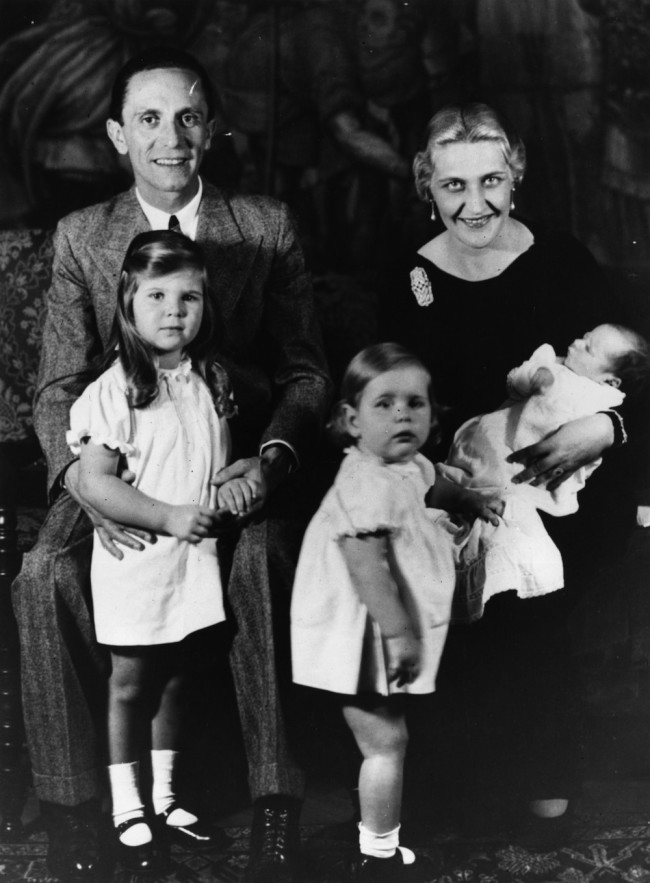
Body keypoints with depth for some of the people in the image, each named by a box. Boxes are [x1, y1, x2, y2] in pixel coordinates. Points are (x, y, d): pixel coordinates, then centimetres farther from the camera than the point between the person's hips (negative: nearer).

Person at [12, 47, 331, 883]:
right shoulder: (80, 236, 7)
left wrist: (270, 459, -15)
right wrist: (84, 482, -19)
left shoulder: (266, 226, 6)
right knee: (44, 576, -27)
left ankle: (276, 811, -23)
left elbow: (306, 370, 5)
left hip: (240, 461, -1)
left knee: (262, 559, -34)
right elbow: (57, 386, 2)